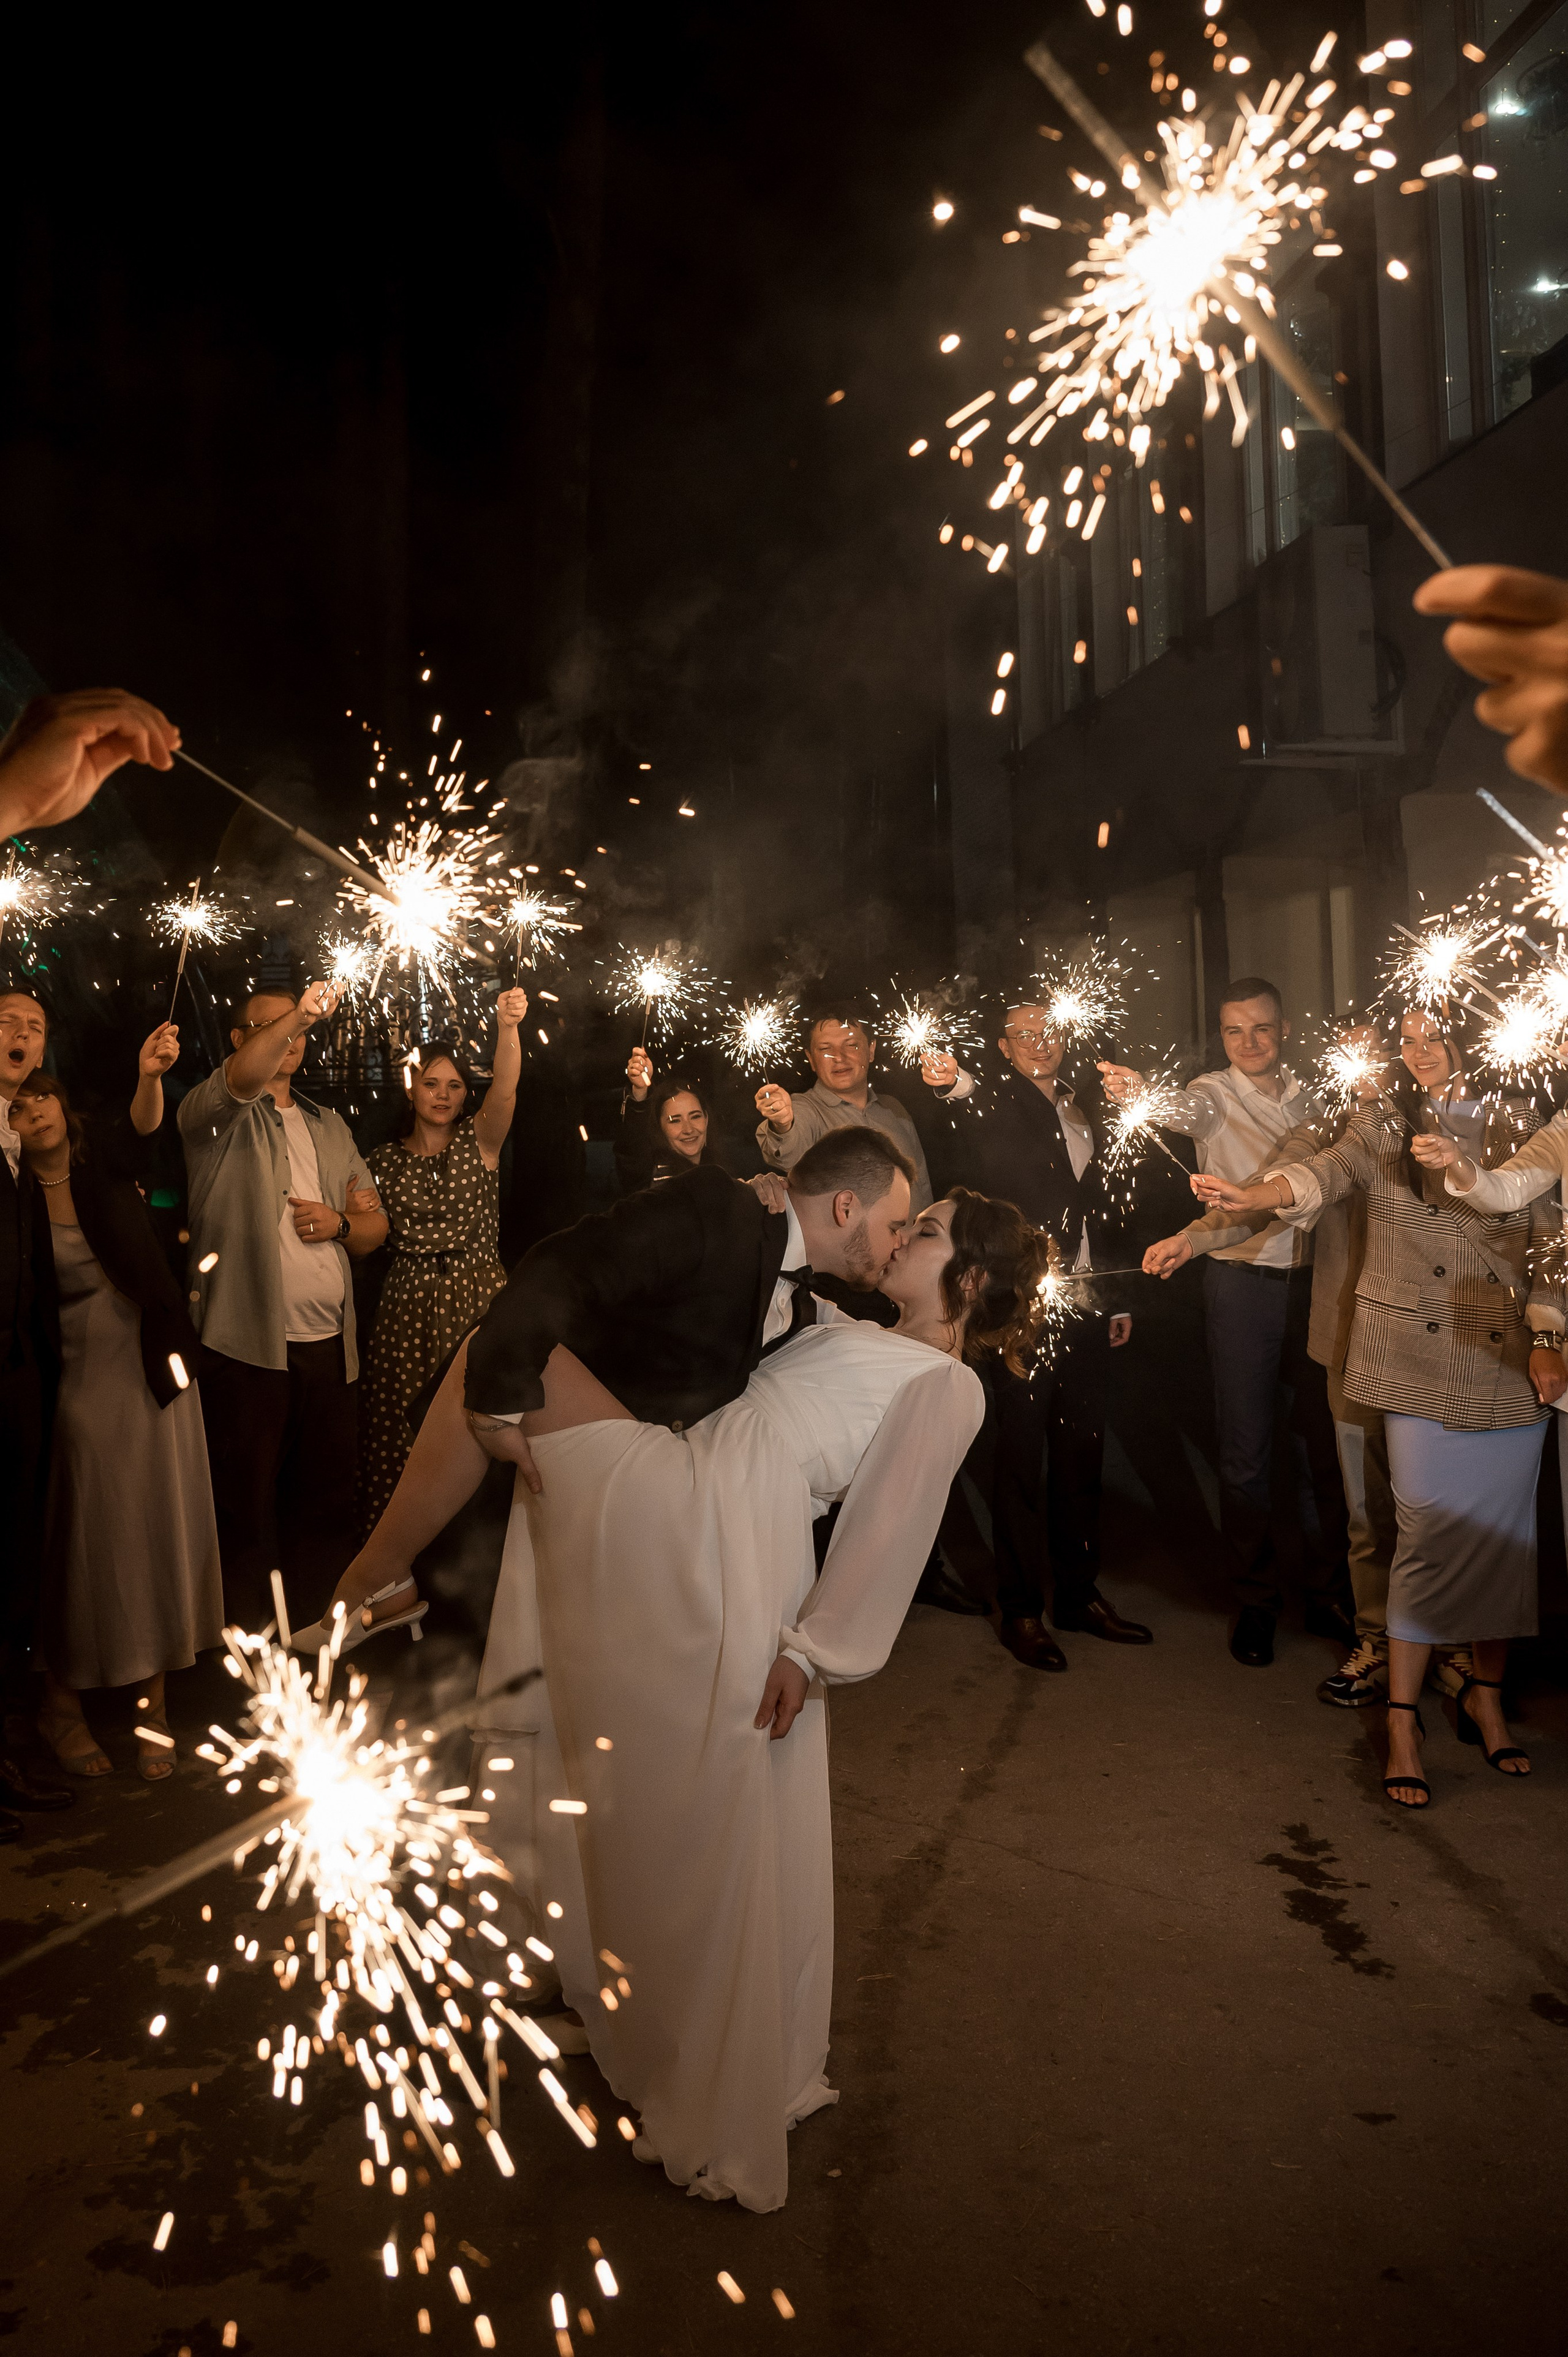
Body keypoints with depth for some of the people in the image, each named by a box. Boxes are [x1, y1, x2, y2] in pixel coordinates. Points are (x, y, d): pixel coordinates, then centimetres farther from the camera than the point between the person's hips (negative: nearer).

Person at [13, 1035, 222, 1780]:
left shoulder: (103, 1163, -2)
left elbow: (143, 1130, -22)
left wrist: (149, 1077, -41)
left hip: (150, 1371, 2)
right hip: (78, 1380, -2)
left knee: (156, 1530, 7)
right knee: (80, 1539, 5)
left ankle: (151, 1702, 19)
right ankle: (61, 1700, 24)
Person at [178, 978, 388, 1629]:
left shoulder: (330, 1127, 20)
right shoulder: (215, 1114, 3)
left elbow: (376, 1223, 18)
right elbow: (243, 1077, -22)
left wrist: (340, 1222, -3)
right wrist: (300, 1012, -32)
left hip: (330, 1345, 5)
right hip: (248, 1344, -5)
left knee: (327, 1499, 8)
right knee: (247, 1502, 0)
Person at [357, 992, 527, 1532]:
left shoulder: (479, 1140, 3)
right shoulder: (385, 1160, 10)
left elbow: (505, 1090, -17)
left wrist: (507, 1027, -33)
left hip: (477, 1300, -2)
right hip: (407, 1304, 2)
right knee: (397, 1423, 1)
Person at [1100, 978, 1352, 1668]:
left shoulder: (1307, 1097, 12)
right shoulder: (1214, 1094, -2)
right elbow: (1178, 1109, -26)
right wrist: (1138, 1094, -47)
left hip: (1310, 1280, 4)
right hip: (1241, 1281, -3)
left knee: (1320, 1442, 9)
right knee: (1245, 1449, 2)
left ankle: (1326, 1595, 25)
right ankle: (1255, 1600, 18)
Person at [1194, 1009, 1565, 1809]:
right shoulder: (1384, 1126, 5)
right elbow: (1328, 1171, -15)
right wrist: (1253, 1195, -35)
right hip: (1420, 1359, -2)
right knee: (1430, 1529, -6)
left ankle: (1486, 1692, 27)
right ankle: (1402, 1718, 5)